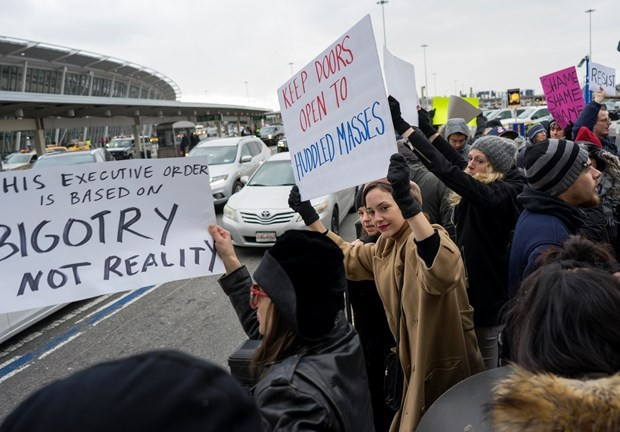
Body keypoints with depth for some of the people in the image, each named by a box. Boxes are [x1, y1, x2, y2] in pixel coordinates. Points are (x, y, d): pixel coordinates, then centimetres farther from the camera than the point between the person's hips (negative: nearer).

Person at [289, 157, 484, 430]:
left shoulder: (426, 238, -25)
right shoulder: (386, 246, 3)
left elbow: (444, 272, -48)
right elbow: (347, 258, 18)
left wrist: (408, 203, -58)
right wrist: (309, 217, 8)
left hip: (446, 365, -8)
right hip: (415, 360, 8)